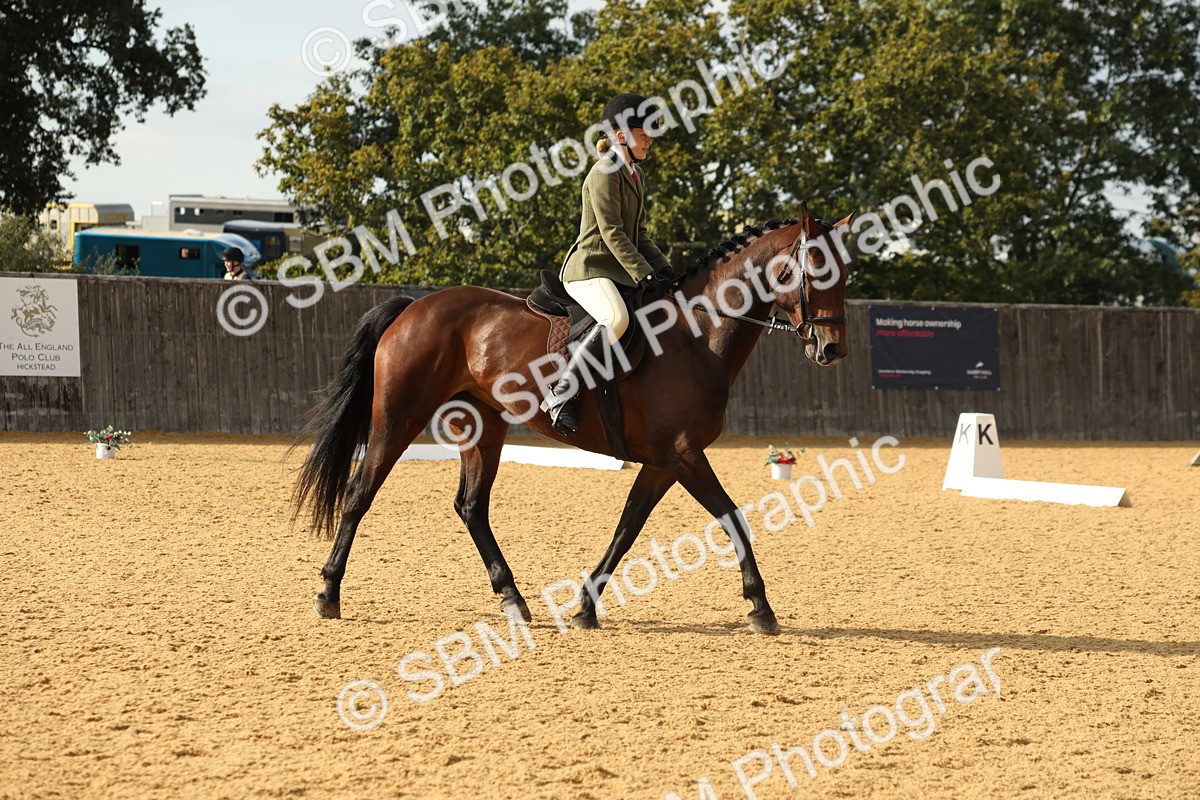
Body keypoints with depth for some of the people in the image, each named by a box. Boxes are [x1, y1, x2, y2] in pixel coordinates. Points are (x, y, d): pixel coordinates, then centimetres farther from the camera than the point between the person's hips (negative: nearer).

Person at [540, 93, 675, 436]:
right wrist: (645, 275, -21)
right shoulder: (605, 173, -11)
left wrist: (663, 269, 7)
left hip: (619, 272, 10)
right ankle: (561, 395, -35)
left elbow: (639, 234, 22)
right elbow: (612, 233, -18)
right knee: (617, 319, -37)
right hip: (589, 269, -10)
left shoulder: (637, 176, 19)